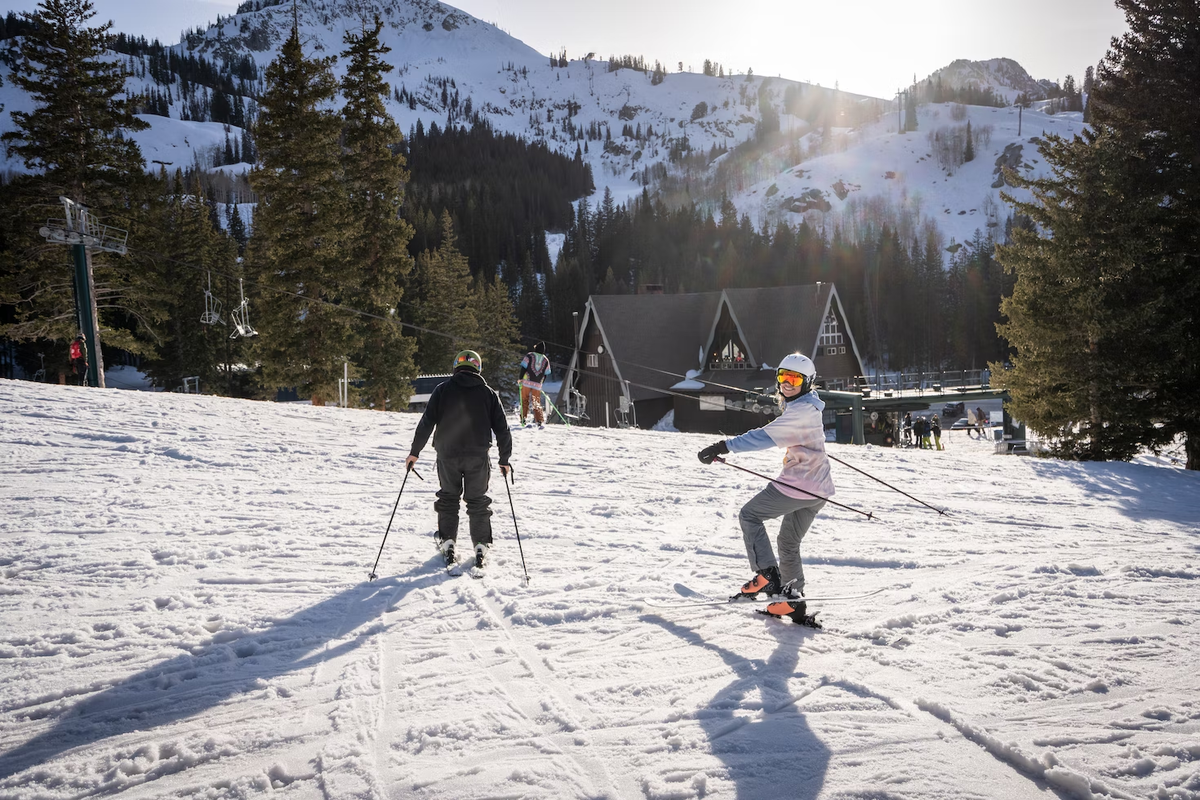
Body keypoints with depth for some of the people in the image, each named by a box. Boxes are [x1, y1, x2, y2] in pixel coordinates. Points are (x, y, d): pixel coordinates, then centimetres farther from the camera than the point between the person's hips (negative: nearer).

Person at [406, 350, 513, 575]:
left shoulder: (443, 389, 1)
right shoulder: (488, 393, 4)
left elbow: (427, 422, -4)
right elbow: (502, 429, 2)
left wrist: (414, 452, 2)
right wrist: (504, 459, 10)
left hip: (447, 455, 0)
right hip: (478, 456, 0)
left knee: (448, 498, 16)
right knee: (478, 501, 10)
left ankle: (447, 544, 12)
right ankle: (481, 548, 4)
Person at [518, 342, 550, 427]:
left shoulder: (529, 355, 0)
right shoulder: (546, 360, 9)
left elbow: (524, 367, -5)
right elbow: (546, 374, 11)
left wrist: (520, 378, 4)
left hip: (527, 382, -2)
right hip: (537, 384, 2)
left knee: (524, 400, 11)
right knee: (537, 403, 7)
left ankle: (523, 419, 7)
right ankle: (539, 421, -5)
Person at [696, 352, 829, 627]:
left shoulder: (801, 411, -18)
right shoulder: (808, 407, 13)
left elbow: (766, 437, -30)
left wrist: (725, 446, -35)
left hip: (798, 485, -10)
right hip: (817, 490, 10)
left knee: (749, 515, 2)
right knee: (789, 544, 18)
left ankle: (767, 576, -7)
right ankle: (793, 603, 19)